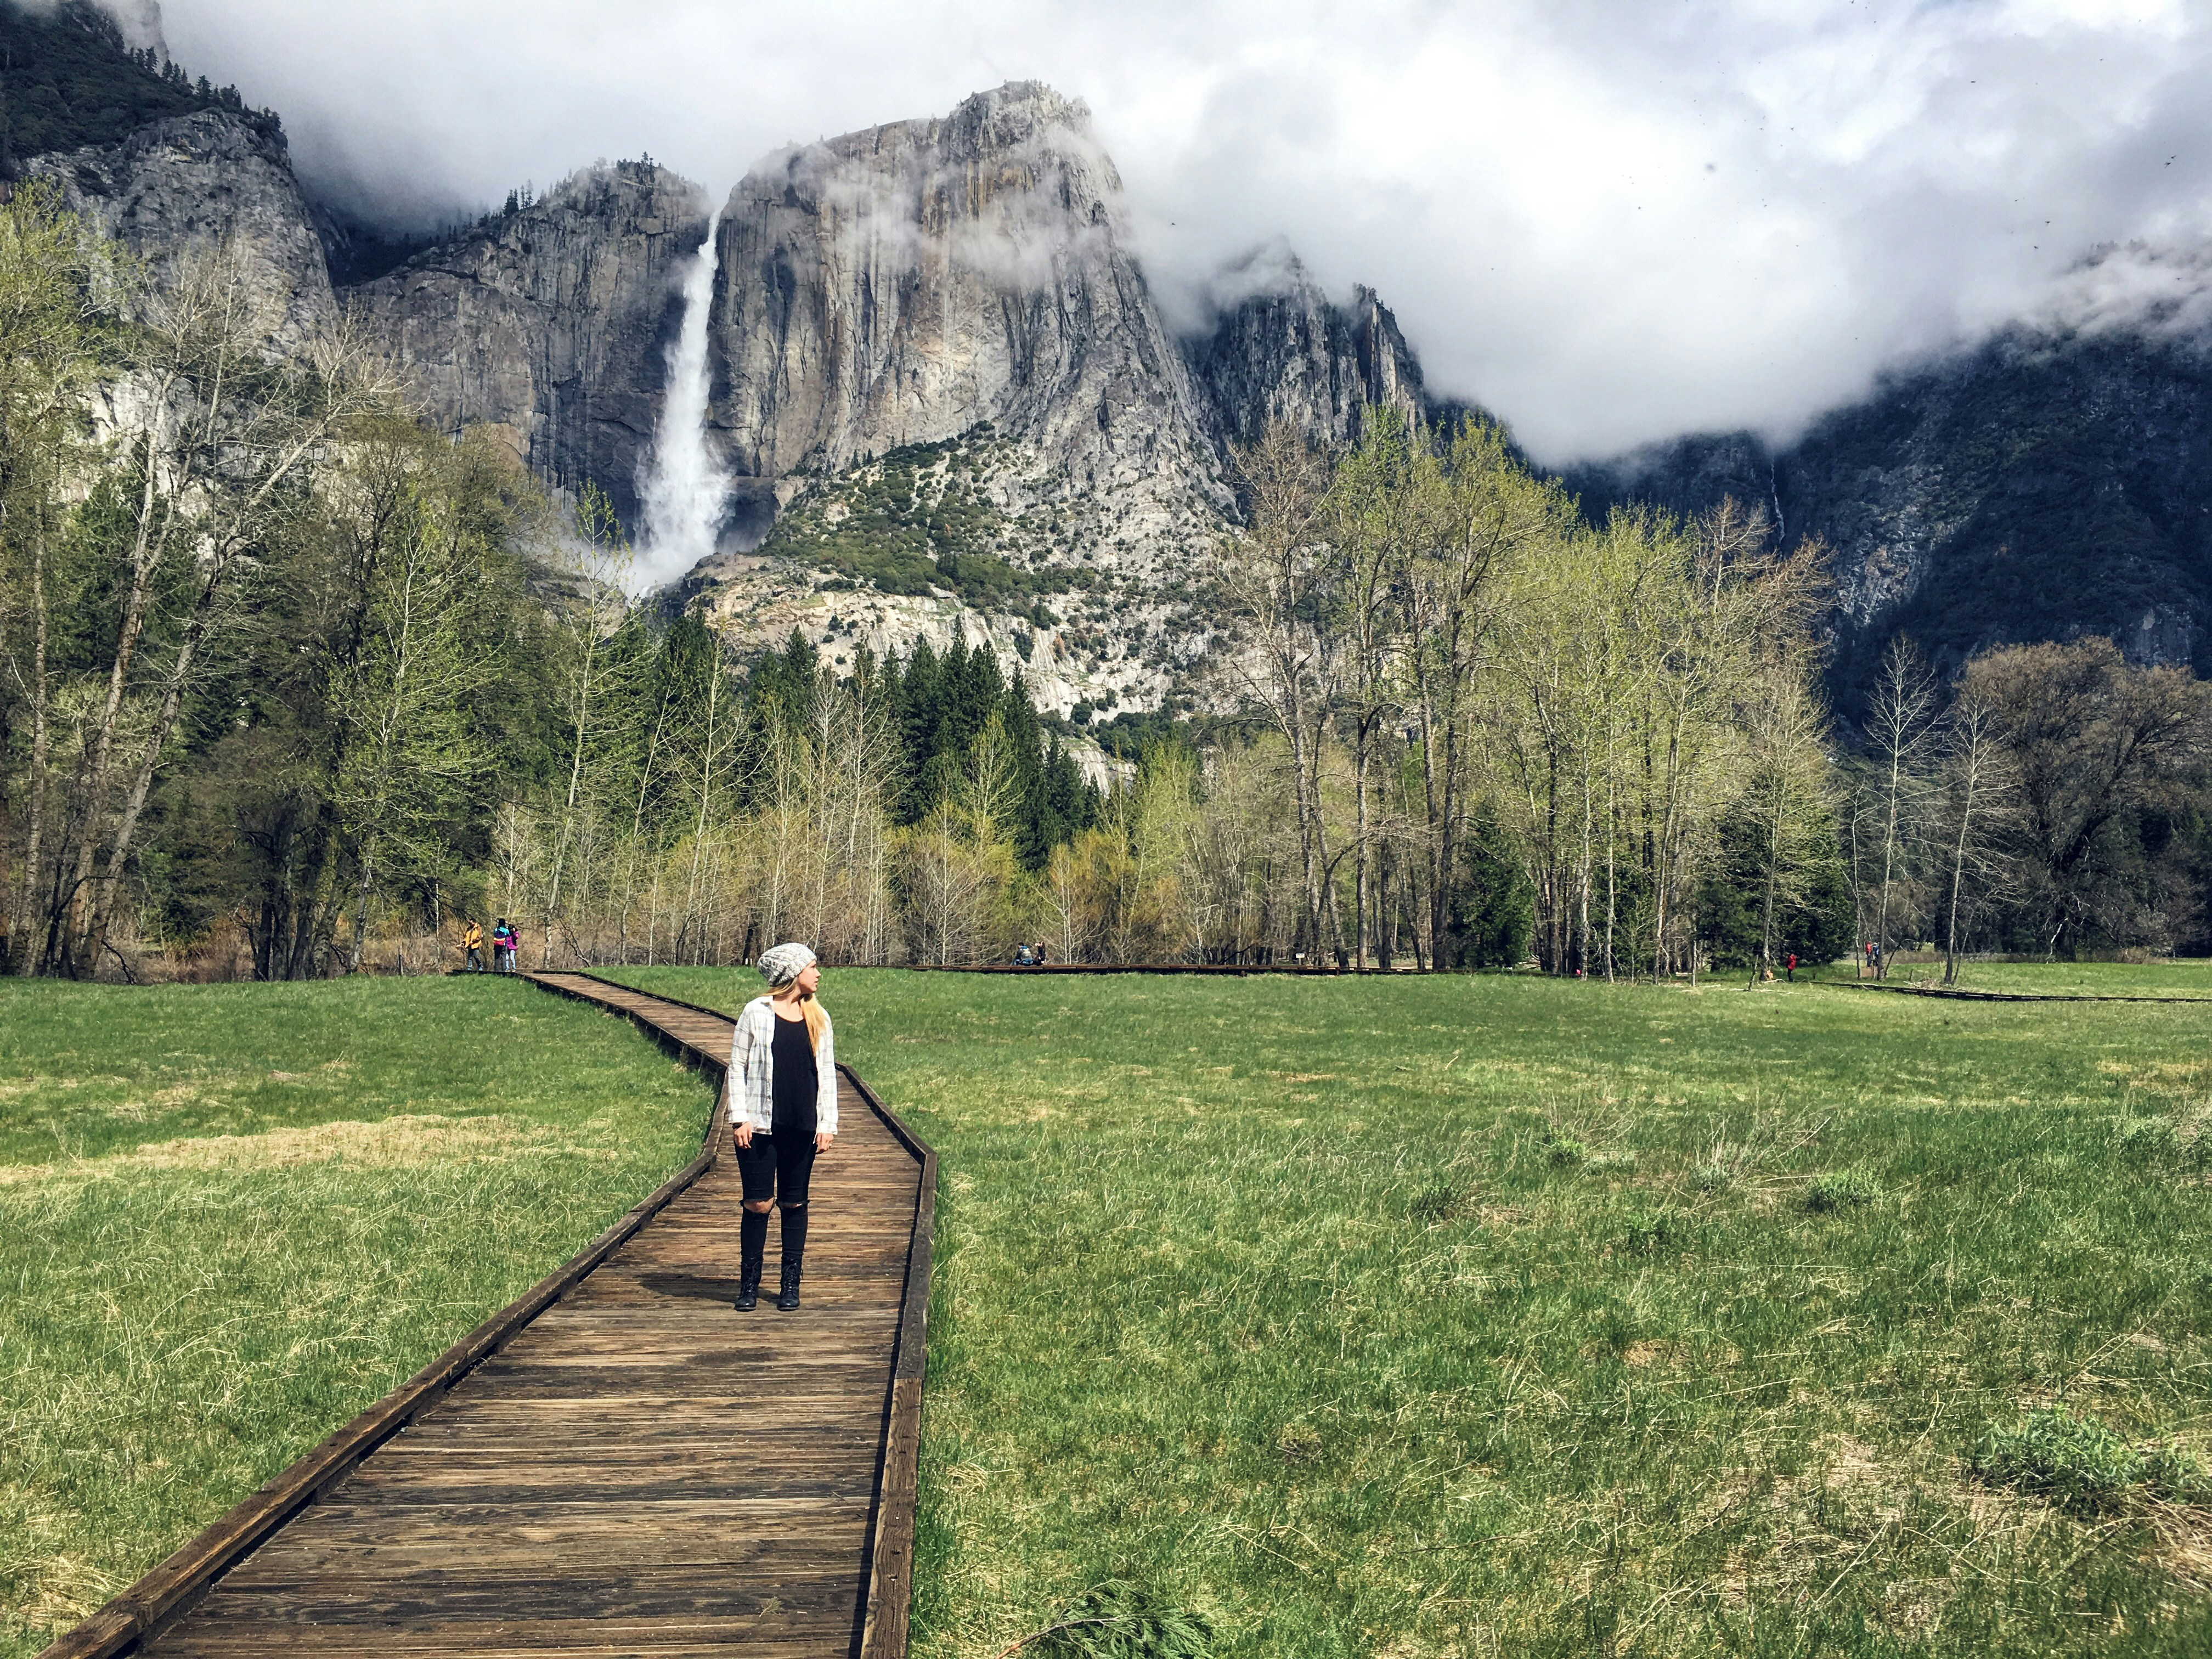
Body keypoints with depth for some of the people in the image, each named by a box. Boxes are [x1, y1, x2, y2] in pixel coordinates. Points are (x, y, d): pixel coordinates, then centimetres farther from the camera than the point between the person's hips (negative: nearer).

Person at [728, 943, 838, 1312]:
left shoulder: (818, 1017, 9)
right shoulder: (757, 1012, -1)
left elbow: (827, 1073, 10)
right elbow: (737, 1066, 0)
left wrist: (828, 1123, 3)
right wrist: (739, 1118, -7)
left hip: (803, 1128, 3)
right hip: (760, 1126, -3)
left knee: (794, 1203, 9)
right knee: (758, 1203, -1)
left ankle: (791, 1284, 17)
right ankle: (749, 1284, 12)